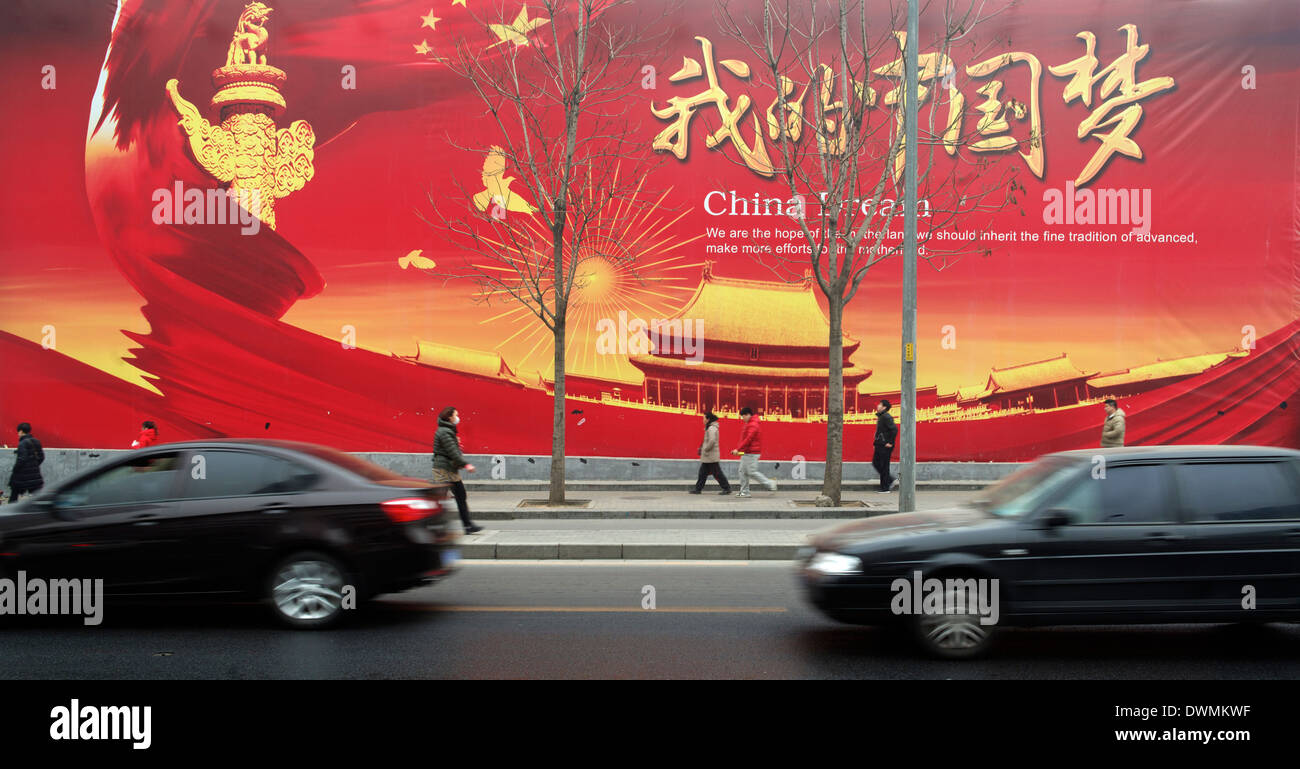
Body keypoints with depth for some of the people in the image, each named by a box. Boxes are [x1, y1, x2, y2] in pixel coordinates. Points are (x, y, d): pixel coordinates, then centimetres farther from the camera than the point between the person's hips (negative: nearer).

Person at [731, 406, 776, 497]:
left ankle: (770, 484, -1)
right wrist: (738, 449, 15)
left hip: (751, 454, -10)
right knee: (743, 471, 8)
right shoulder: (747, 424, 16)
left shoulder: (753, 425, -16)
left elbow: (748, 439, -23)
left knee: (752, 472, -9)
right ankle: (744, 492, 10)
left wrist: (738, 449, -24)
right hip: (746, 453, 10)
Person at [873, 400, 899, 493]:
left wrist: (890, 442, -20)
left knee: (884, 466, -5)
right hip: (879, 445, 10)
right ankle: (891, 480, 19)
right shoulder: (880, 417, 16)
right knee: (875, 463, 13)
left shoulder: (886, 417, -15)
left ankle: (885, 488, 2)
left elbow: (894, 429, -24)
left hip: (885, 446, -10)